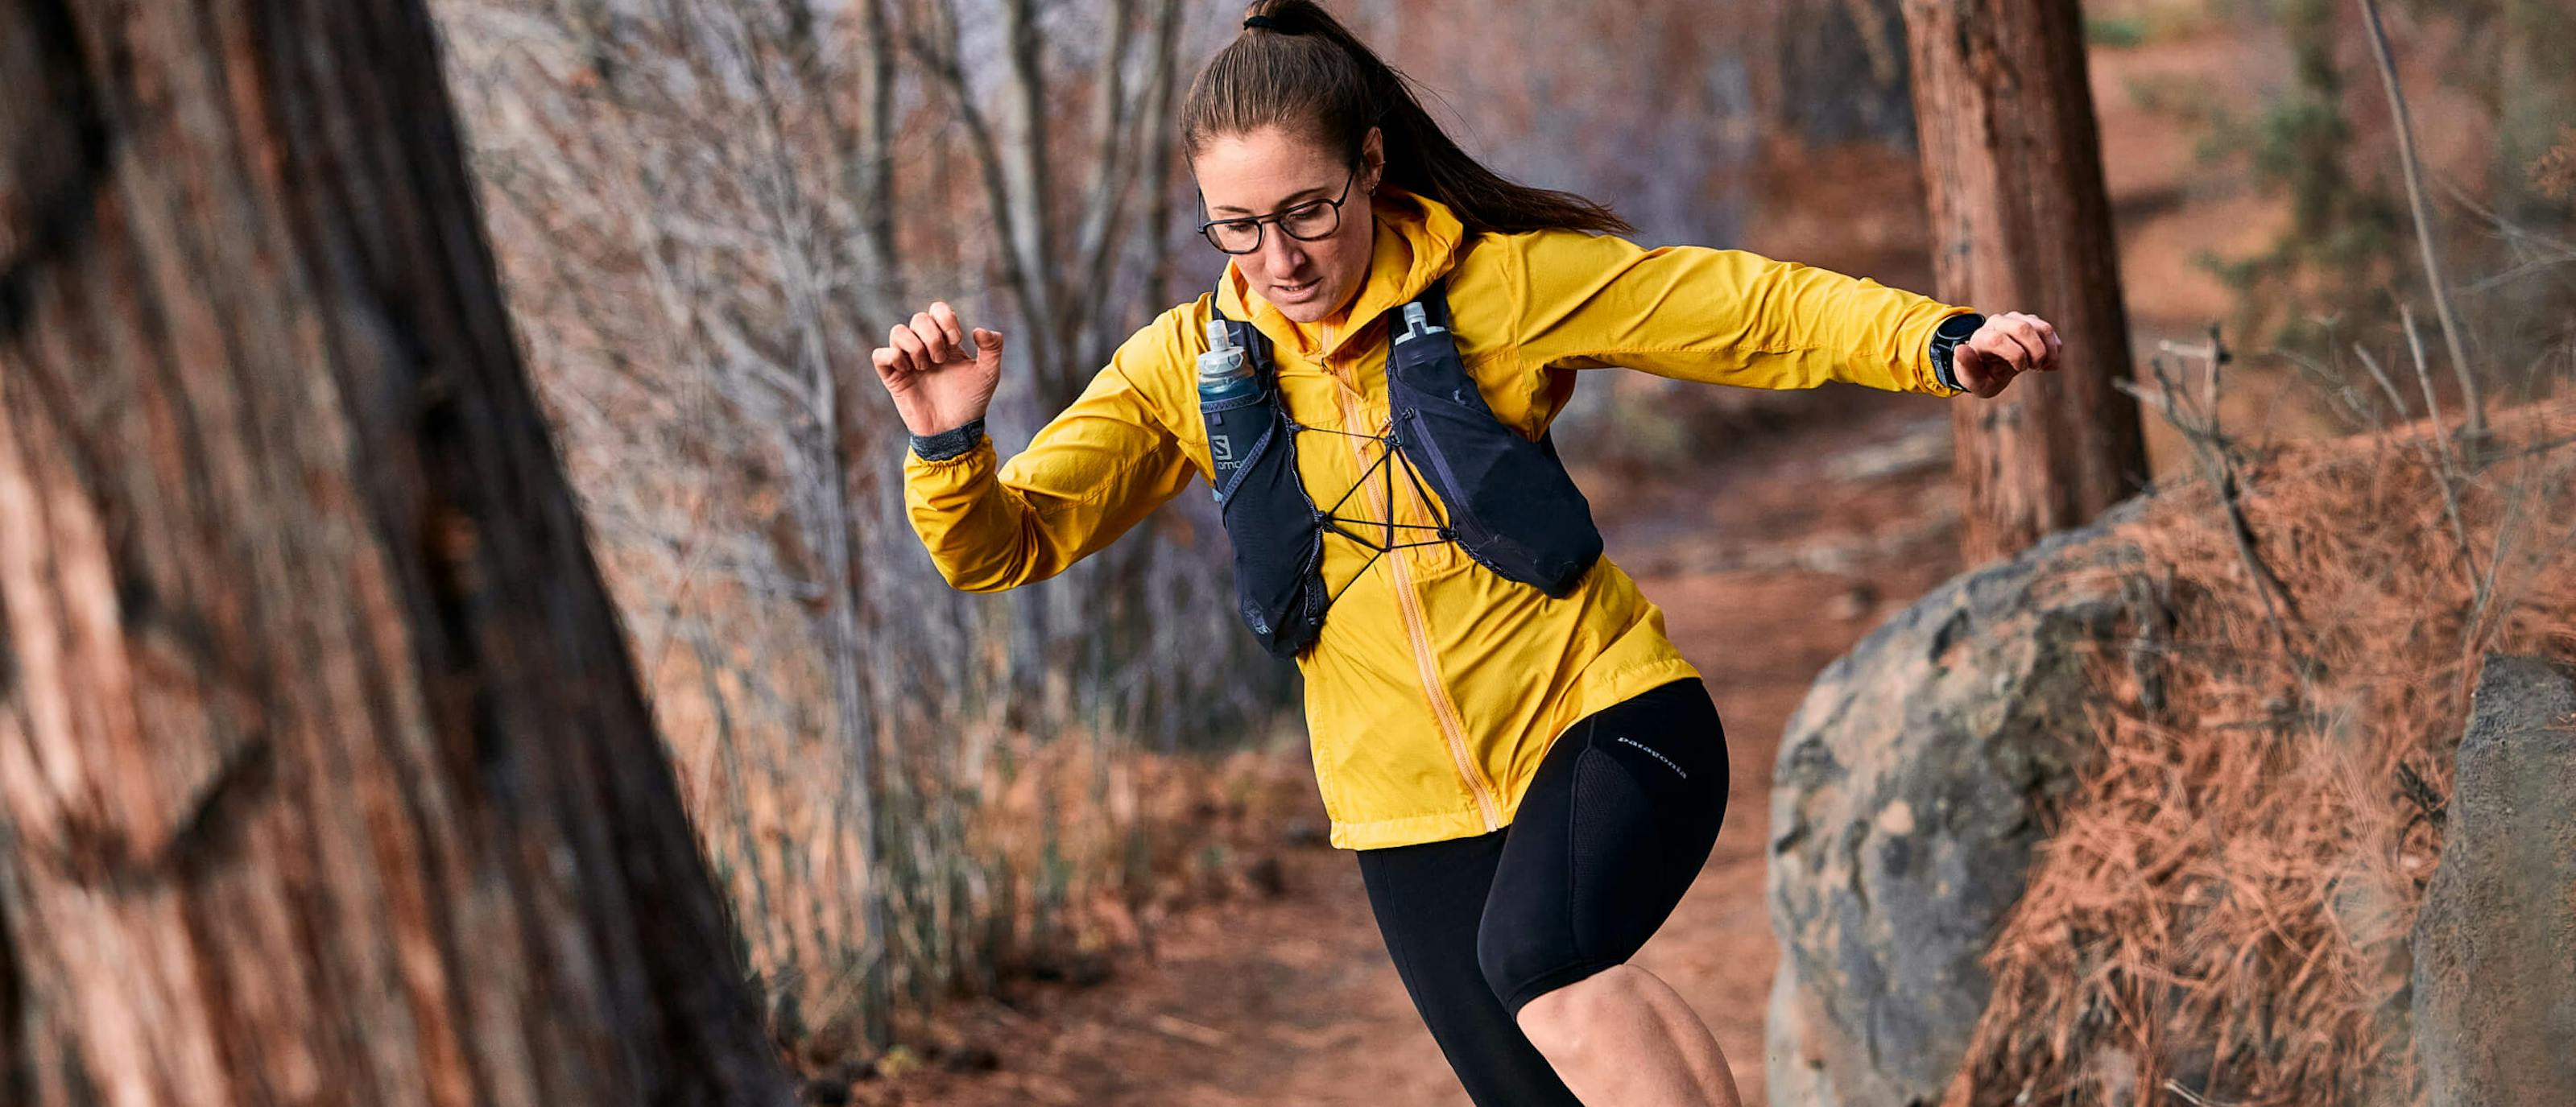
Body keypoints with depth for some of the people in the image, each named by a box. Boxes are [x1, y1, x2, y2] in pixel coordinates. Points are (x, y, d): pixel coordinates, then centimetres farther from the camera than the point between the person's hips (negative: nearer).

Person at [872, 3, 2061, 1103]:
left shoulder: (1505, 284, -8)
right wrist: (948, 442, -23)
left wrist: (1938, 340, -18)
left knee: (1536, 951, -33)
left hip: (1607, 723, -3)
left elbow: (1754, 309, -4)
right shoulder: (1188, 367, -2)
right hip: (1413, 812, 3)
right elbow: (1004, 542, -3)